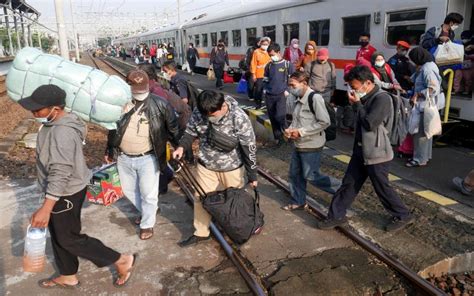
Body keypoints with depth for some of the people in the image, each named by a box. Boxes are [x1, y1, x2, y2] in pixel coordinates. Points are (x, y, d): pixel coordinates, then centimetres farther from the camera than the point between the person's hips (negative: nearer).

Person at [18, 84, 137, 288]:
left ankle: (122, 261, 15)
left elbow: (61, 174, -33)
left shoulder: (61, 132, -31)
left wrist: (46, 208, -33)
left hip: (66, 193, -10)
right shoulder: (57, 123, 2)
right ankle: (68, 277, 39)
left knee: (69, 238, 5)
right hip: (60, 190, 10)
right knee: (58, 235, 21)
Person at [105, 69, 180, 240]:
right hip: (124, 158, 4)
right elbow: (112, 128, 10)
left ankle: (147, 224, 27)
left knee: (148, 194, 4)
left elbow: (173, 128, -4)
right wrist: (109, 152, 15)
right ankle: (146, 212, 46)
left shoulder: (159, 104, -13)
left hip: (148, 158, -4)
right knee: (129, 191, 20)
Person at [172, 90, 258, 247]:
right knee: (201, 199, 14)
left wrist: (252, 175, -14)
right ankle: (201, 232, 34)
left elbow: (249, 148, -20)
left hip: (232, 168, -3)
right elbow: (191, 131, 2)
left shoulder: (239, 118, -27)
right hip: (205, 165, 4)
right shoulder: (198, 112, -16)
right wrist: (181, 146, -17)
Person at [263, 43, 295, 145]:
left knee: (280, 116, -20)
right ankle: (278, 138, 22)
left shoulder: (287, 64, -3)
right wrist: (265, 90, 8)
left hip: (281, 95, -5)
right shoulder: (268, 66, 11)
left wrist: (287, 91, -8)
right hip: (269, 96, 5)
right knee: (272, 118, 8)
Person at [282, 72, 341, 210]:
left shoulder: (315, 98, -19)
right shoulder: (299, 99, 8)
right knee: (294, 173, 14)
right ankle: (298, 201, 31)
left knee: (311, 176, 0)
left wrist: (301, 131, -21)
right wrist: (290, 129, -2)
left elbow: (325, 122, -23)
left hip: (312, 145, -8)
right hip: (299, 144, 9)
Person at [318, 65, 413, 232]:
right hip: (361, 151, 9)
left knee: (382, 188, 6)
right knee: (349, 184, 11)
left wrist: (357, 104, -17)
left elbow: (369, 123, -26)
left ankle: (403, 216, 27)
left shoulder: (382, 99, -19)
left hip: (377, 154, -9)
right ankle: (336, 216, 21)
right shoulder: (366, 98, 9)